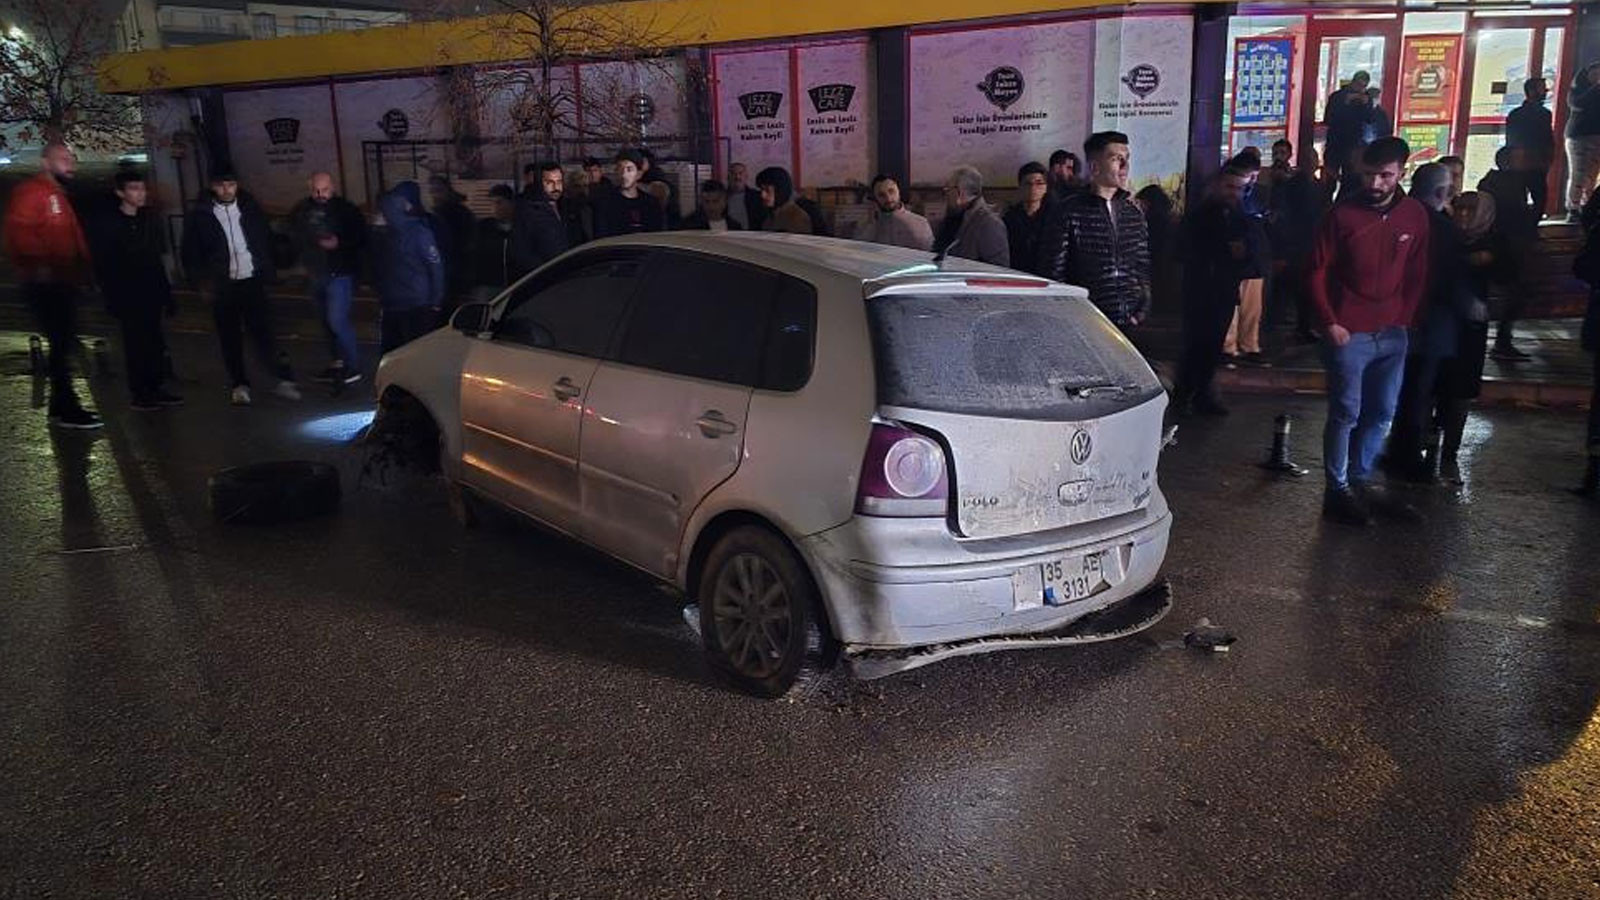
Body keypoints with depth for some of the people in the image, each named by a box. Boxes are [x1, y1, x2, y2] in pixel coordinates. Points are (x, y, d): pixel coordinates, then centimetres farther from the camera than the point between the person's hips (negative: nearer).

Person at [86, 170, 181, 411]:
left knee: (155, 341, 6)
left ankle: (155, 389, 15)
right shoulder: (104, 223, -3)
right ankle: (140, 393, 4)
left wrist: (167, 294, 9)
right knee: (136, 342, -2)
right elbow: (101, 264, -5)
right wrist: (111, 297, -11)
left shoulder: (151, 220, 10)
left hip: (152, 294, 4)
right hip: (127, 296, -4)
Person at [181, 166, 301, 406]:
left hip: (252, 281, 0)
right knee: (230, 338, 7)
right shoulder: (200, 215, -2)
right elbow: (191, 254, 3)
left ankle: (283, 379, -7)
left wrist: (267, 272, 1)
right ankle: (239, 385, 15)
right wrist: (203, 282, -5)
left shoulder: (250, 208, 4)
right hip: (223, 286, 0)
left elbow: (266, 240, 10)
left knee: (263, 331, -6)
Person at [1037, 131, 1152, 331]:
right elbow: (1052, 273, -4)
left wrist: (1143, 309, 5)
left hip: (1129, 323, 4)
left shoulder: (1134, 213, 14)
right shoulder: (1067, 213, -3)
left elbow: (1143, 267, 19)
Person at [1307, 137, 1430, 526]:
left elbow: (1417, 274, 12)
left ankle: (1360, 480, 25)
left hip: (1393, 333, 5)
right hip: (1349, 333, -5)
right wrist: (1330, 323, -10)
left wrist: (1405, 318, 5)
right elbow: (1318, 272, -5)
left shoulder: (1415, 215, 4)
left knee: (1381, 413, 12)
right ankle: (1338, 490, 9)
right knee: (1346, 413, -1)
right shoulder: (1342, 215, -8)